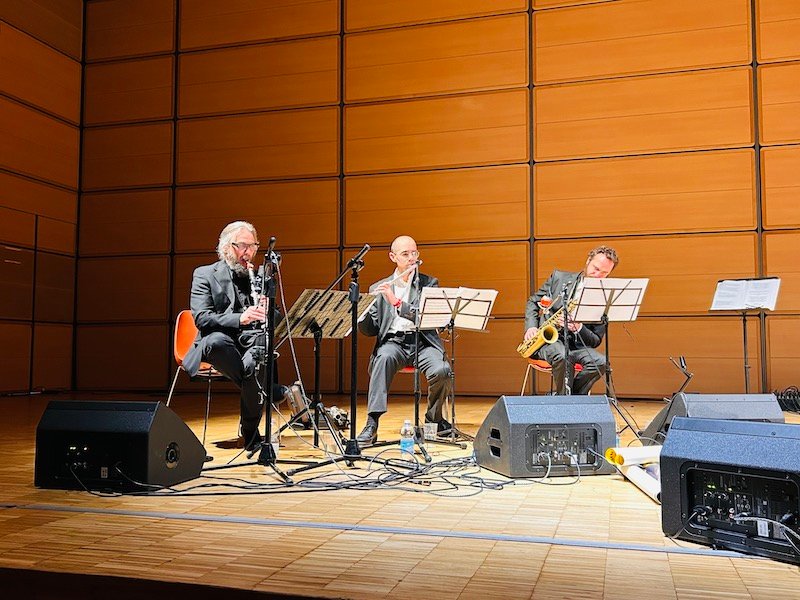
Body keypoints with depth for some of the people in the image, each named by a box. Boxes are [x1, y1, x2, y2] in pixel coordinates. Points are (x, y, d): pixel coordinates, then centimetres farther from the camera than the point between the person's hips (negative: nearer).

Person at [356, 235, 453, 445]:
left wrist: (397, 302, -19)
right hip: (393, 341, 0)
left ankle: (434, 418, 3)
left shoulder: (430, 284, 10)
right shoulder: (377, 289, 13)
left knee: (442, 371, -29)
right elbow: (370, 330, 8)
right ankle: (372, 425, -35)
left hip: (423, 342, 0)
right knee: (384, 357, -35)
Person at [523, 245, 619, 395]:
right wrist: (531, 327, -6)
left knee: (601, 362, -27)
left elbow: (596, 341, 3)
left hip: (575, 344, 2)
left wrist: (578, 328, -19)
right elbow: (533, 302, 13)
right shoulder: (559, 277, 5)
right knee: (563, 356, -35)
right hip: (545, 338, -2)